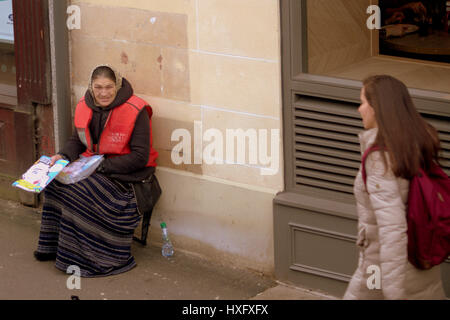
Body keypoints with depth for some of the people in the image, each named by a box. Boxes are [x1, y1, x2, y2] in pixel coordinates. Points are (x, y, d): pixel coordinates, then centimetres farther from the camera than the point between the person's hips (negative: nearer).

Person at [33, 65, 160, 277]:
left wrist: (103, 165, -21)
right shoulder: (85, 106, 3)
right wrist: (63, 156, -3)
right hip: (93, 169, 7)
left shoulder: (135, 111, -16)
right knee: (56, 182, -17)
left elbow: (140, 157, -17)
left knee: (79, 190, -27)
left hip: (127, 176, -7)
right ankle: (54, 246, -5)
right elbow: (78, 140, 19)